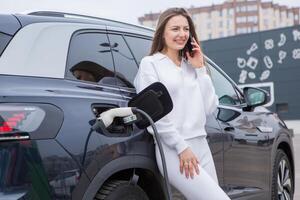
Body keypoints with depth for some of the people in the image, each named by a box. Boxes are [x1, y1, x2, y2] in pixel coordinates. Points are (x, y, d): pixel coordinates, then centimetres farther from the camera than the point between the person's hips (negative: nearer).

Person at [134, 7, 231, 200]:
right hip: (173, 150, -7)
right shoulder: (150, 63, 1)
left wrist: (200, 69, 5)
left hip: (201, 146, 7)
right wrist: (181, 147, -13)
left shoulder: (191, 66, 18)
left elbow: (209, 108, 10)